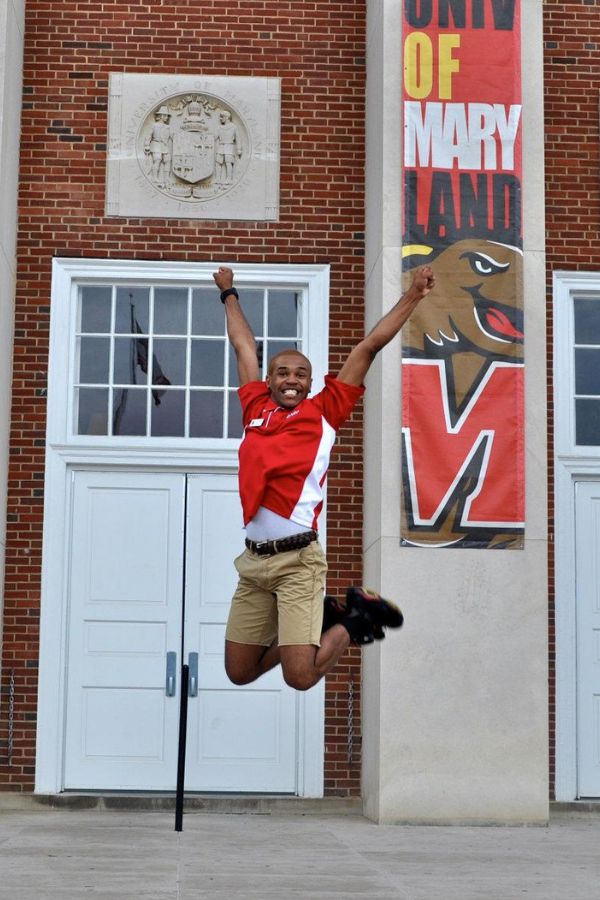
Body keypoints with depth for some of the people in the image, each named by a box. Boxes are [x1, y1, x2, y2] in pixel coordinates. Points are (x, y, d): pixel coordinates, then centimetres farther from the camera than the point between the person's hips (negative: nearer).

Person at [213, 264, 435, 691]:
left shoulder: (323, 412, 4)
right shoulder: (256, 410, 12)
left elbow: (369, 347, 5)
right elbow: (244, 346, 26)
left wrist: (413, 296, 7)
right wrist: (229, 294, 38)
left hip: (297, 560, -5)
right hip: (254, 559, 5)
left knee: (299, 676, -11)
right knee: (239, 673, 9)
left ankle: (354, 619, 17)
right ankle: (317, 619, 29)